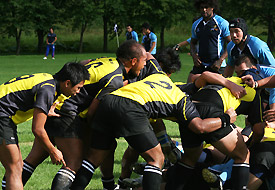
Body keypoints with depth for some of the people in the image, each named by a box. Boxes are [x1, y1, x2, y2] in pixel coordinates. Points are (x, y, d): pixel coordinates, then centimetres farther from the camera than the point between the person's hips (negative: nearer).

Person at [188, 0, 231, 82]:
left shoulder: (222, 23, -5)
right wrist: (194, 55, 3)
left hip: (217, 66, -5)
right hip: (200, 64, 5)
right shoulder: (196, 25, 13)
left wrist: (220, 60, -15)